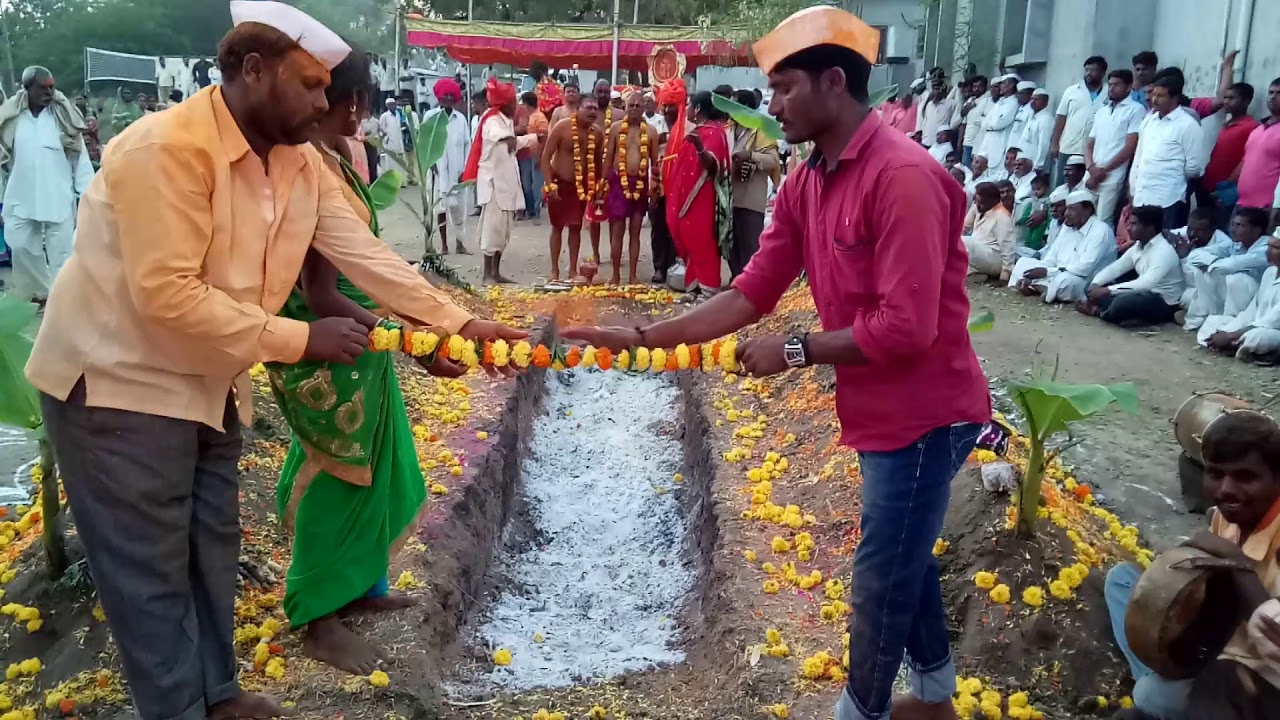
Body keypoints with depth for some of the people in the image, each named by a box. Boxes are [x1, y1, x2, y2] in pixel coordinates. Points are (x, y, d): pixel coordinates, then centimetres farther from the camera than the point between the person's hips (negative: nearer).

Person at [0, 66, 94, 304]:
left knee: (61, 250, 2)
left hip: (59, 197, -2)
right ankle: (41, 291, 21)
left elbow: (80, 156, -4)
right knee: (21, 247, 4)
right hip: (21, 198, 2)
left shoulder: (63, 115, -4)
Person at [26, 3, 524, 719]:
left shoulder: (303, 162, -1)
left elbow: (368, 256, -4)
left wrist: (462, 324, -12)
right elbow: (166, 294, -30)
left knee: (213, 548, 18)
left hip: (211, 383, 8)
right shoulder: (168, 148, -26)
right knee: (153, 571, 2)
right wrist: (300, 339, -27)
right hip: (123, 383, -8)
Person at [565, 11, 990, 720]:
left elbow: (905, 328, -28)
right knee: (903, 556, 23)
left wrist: (792, 351, -19)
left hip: (922, 411, -9)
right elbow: (750, 294, 2)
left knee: (881, 576, 5)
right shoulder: (804, 183, 3)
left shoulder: (903, 176, -25)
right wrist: (640, 337, -4)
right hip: (883, 407, 9)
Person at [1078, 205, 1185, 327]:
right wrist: (1095, 284, -12)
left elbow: (1145, 284, -33)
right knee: (1095, 289, 2)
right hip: (1145, 294, 9)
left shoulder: (1164, 251, -22)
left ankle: (1099, 312, -7)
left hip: (1164, 303, -9)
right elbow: (1115, 267, 8)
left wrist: (1107, 290, -35)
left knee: (1122, 302, -36)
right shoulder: (1138, 246, 4)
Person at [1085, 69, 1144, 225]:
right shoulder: (1101, 110, 19)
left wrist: (1103, 170, -8)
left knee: (1102, 221, -11)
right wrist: (1091, 167, -3)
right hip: (1091, 175, 6)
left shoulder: (1135, 110, -1)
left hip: (1113, 177, -6)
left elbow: (1130, 147, -7)